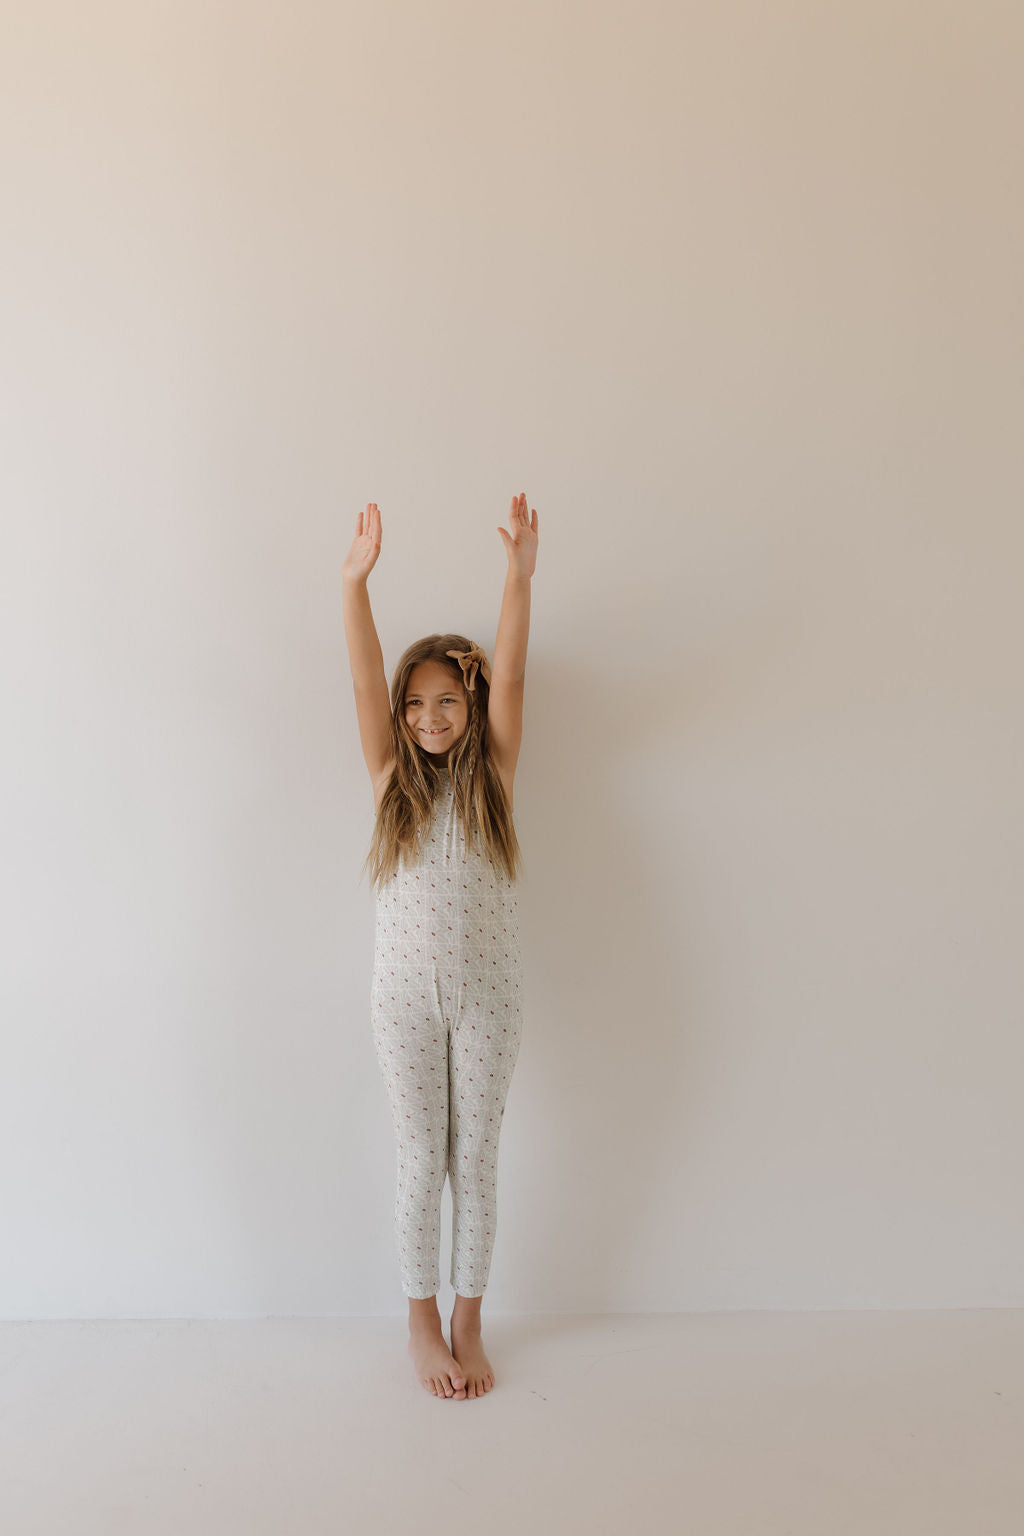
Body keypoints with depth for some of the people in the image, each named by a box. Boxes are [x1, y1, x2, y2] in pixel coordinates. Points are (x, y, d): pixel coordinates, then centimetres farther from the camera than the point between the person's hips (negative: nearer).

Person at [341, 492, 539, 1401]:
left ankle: (469, 1322, 29)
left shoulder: (492, 773, 1)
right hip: (407, 994, 0)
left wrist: (520, 578, -25)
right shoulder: (392, 776, 2)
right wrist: (356, 583, -25)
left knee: (476, 1161, 11)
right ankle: (423, 1323, 29)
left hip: (488, 993, 0)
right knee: (421, 1162, 10)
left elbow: (510, 678, -13)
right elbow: (367, 682, -11)